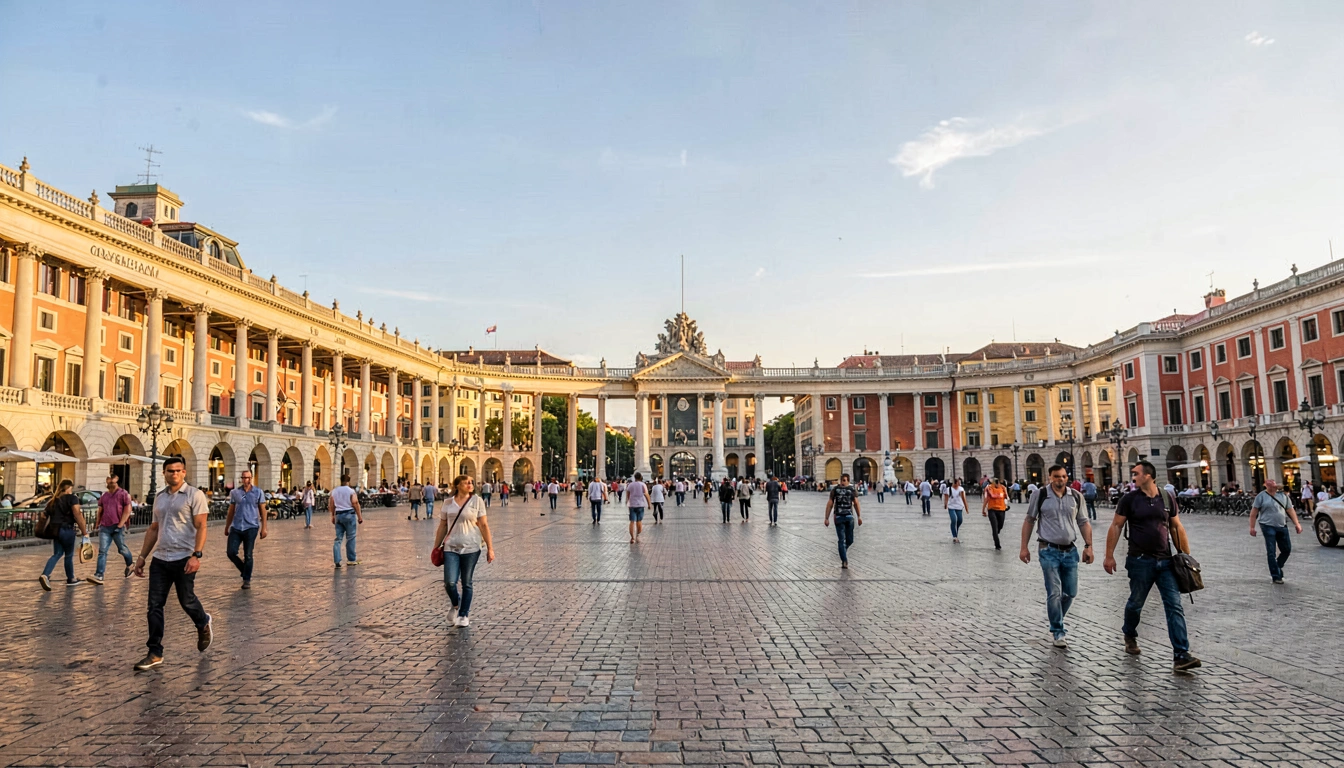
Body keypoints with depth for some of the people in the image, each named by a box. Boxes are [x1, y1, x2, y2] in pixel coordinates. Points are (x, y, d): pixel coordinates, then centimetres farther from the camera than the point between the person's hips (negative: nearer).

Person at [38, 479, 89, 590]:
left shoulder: (53, 500, 13)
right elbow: (77, 515, -16)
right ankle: (70, 579, 20)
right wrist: (84, 532, -15)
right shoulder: (72, 498, -8)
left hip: (54, 529, 6)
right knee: (69, 555, 8)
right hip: (66, 529, -6)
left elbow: (45, 514, 15)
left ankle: (45, 575, -9)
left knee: (57, 554, 12)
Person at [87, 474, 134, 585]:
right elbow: (100, 510, 21)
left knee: (122, 549, 8)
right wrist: (98, 524, 15)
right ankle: (99, 575, -9)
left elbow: (128, 510, -6)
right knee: (102, 551, -4)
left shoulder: (123, 493, -2)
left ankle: (130, 563, 36)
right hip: (104, 527, 4)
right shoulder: (104, 495, 13)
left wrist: (121, 524, -12)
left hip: (118, 527, -4)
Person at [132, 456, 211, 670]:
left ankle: (203, 625, 37)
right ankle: (155, 653, 8)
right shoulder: (159, 497, 13)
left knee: (187, 601, 7)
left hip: (184, 558, -5)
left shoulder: (194, 495, -6)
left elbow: (201, 527, -12)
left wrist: (196, 555, -22)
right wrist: (141, 557, 14)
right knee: (154, 606, 2)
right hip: (159, 559, 6)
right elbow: (153, 529, 19)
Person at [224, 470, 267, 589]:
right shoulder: (234, 492, 5)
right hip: (236, 527, 2)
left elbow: (262, 511, 2)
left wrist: (263, 528, -3)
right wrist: (227, 527, 15)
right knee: (231, 552, -2)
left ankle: (247, 580, 15)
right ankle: (244, 570, 24)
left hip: (251, 527, -2)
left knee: (248, 555, 2)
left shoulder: (258, 492, 0)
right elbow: (231, 511, 13)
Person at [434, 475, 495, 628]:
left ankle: (463, 615, 21)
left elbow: (484, 525, -1)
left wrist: (490, 548, -5)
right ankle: (455, 605, 23)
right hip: (451, 548, 1)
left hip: (471, 548, -1)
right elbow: (442, 527, 12)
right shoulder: (448, 503, 5)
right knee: (449, 582, -9)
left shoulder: (476, 501, -1)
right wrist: (436, 547, 11)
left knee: (466, 583, 6)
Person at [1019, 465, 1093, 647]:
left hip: (1070, 550, 4)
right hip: (1049, 551, -4)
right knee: (1054, 593, -6)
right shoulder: (1039, 495, -6)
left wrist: (1088, 546, -1)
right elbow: (1029, 521, -1)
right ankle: (1058, 632, 8)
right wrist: (1024, 547, -3)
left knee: (1070, 592, 10)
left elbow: (1083, 523, 9)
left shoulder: (1076, 496, 3)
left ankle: (1056, 623, 32)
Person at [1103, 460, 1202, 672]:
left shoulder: (1167, 500, 5)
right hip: (1140, 561, -2)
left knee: (1175, 607, -5)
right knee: (1136, 603, 11)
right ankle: (1130, 636, 38)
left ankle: (1181, 655, -7)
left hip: (1166, 561, 2)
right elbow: (1116, 527, -2)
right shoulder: (1129, 499, -2)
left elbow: (1177, 528, 11)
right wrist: (1109, 555, -6)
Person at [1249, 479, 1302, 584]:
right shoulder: (1261, 496, -4)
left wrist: (1297, 523, -2)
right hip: (1268, 527, -5)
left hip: (1282, 527, 5)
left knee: (1287, 550, 9)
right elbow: (1254, 512, -4)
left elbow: (1290, 510, 9)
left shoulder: (1283, 495, 9)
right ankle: (1276, 576, 3)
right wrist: (1252, 527, -9)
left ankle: (1278, 567, 33)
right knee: (1271, 553, -3)